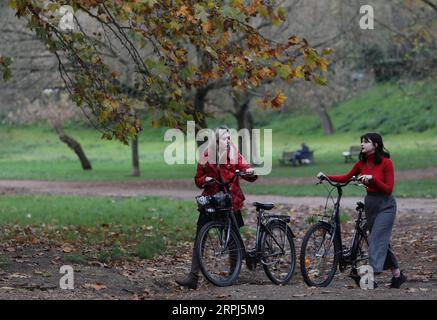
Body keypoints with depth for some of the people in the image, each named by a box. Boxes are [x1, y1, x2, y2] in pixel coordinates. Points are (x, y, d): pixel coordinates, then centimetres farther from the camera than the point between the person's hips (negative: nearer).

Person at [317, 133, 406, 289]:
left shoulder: (386, 163, -14)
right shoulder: (361, 163, 3)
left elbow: (388, 189, -15)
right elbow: (346, 178, 11)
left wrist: (372, 178, -27)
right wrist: (326, 176, -1)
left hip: (385, 204, -7)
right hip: (370, 203, 7)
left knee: (376, 239, -15)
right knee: (382, 241, 12)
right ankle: (397, 274, 24)